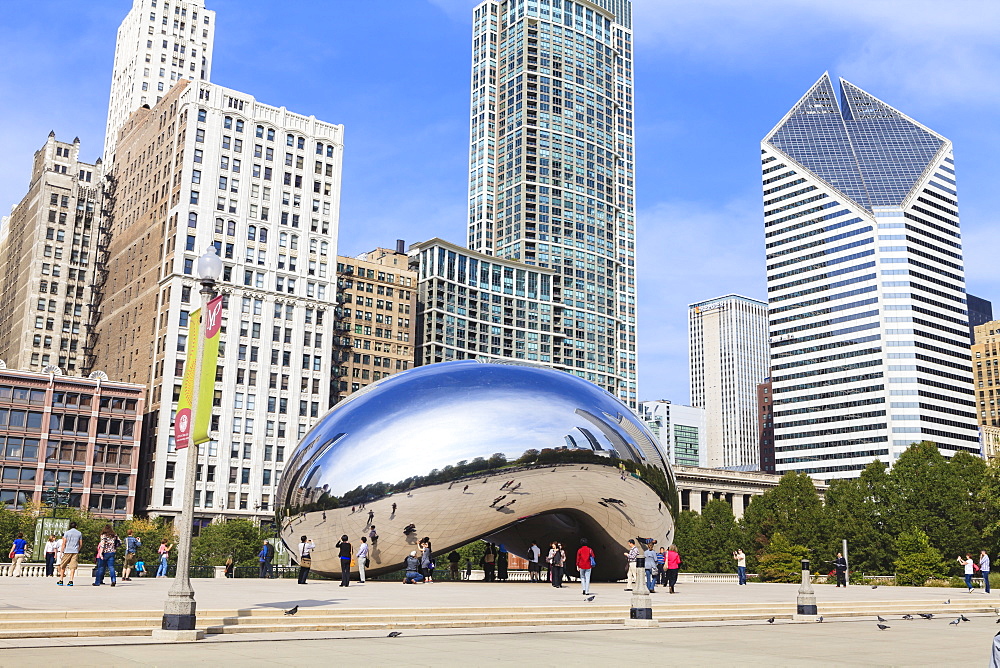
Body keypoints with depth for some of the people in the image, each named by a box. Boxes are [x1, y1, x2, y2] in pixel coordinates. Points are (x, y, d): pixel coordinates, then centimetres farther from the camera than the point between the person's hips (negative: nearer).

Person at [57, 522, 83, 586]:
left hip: (67, 551, -1)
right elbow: (81, 545, 11)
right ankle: (71, 581, -12)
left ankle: (61, 581, 14)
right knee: (73, 567, -2)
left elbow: (64, 543, -2)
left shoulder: (67, 532, 2)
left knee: (63, 566, 11)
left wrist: (62, 552, 4)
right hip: (75, 552, 1)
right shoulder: (79, 533, 9)